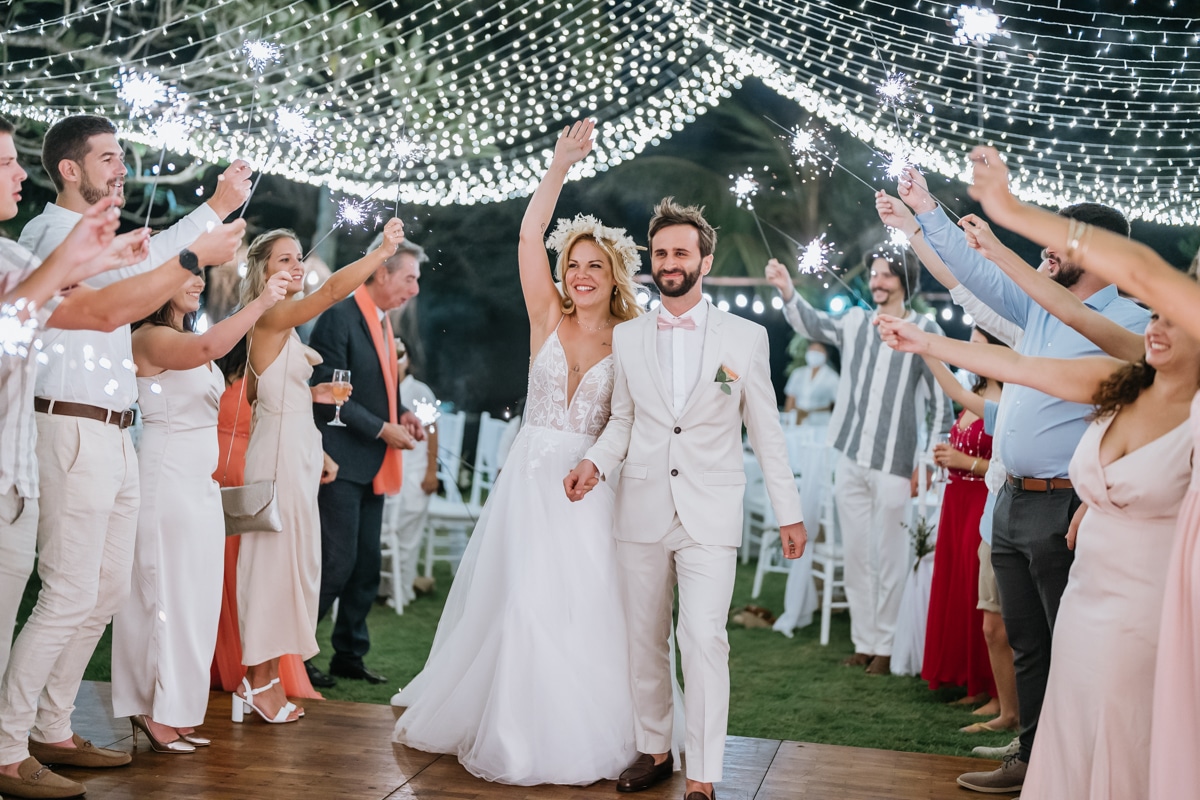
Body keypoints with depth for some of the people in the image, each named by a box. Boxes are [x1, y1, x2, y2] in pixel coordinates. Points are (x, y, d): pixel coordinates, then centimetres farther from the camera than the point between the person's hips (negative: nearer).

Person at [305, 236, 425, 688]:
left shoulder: (384, 323, 16)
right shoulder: (339, 318, -12)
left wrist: (401, 414, 5)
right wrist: (383, 429, -16)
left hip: (371, 465, 9)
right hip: (340, 461, -9)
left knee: (367, 565, 10)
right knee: (338, 561, -9)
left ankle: (349, 655, 20)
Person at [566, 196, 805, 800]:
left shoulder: (745, 337, 2)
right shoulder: (626, 337, 8)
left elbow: (766, 431, 5)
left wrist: (789, 512, 4)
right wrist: (595, 462, -5)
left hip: (710, 515, -3)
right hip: (641, 511, 3)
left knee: (704, 640, -13)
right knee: (644, 641, 10)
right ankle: (654, 750, 27)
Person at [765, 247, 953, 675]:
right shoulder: (855, 322, 10)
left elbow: (941, 401, -3)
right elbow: (812, 322, -1)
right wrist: (787, 291, -19)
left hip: (894, 463, -4)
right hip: (851, 459, 5)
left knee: (890, 558, 3)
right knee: (856, 555, 11)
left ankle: (885, 646, 15)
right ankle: (863, 642, 22)